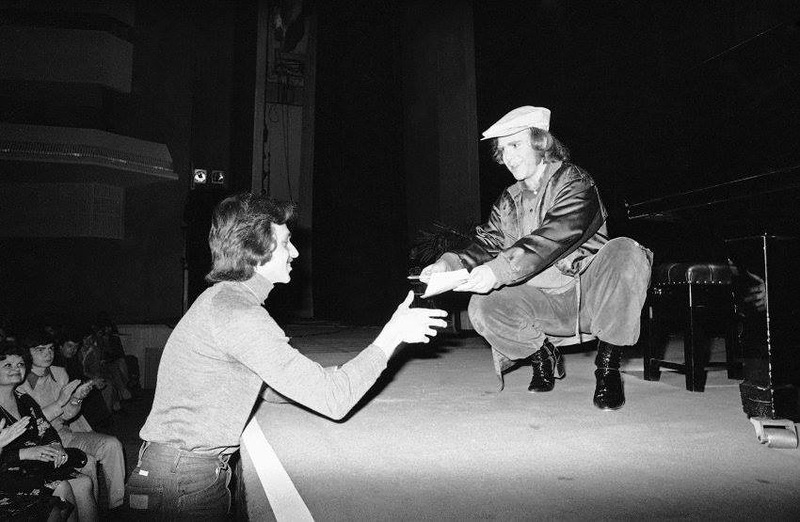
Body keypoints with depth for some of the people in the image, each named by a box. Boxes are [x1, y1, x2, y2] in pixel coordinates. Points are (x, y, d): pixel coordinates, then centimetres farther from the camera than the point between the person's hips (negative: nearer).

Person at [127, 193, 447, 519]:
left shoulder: (222, 297, 8)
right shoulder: (238, 315, -24)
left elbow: (272, 387, 15)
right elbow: (332, 399, -25)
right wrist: (393, 333, -17)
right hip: (182, 482, -9)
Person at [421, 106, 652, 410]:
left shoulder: (575, 184, -11)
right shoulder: (509, 202, 8)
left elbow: (551, 238, -28)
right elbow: (486, 243, -2)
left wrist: (500, 269, -41)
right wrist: (450, 264, -23)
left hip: (590, 293, -4)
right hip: (543, 302, 4)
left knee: (625, 252, -32)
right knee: (483, 308, -21)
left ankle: (607, 365, -16)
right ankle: (543, 356, 9)